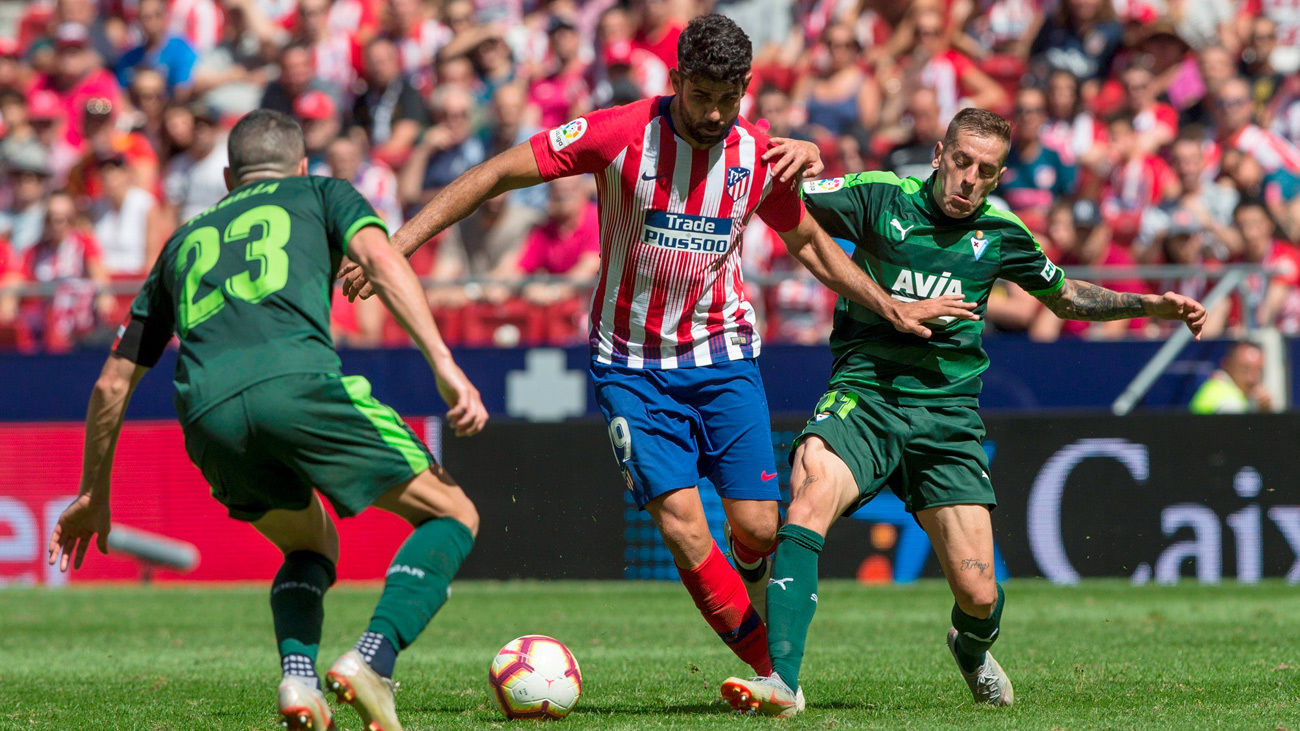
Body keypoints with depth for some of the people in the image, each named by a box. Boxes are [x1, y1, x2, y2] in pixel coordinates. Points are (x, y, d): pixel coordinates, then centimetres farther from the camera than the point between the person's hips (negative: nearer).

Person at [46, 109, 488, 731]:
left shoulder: (184, 242, 36)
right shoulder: (321, 193, 27)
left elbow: (112, 383, 37)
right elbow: (380, 259, 4)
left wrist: (93, 495, 47)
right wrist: (444, 364, -4)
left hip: (206, 410, 4)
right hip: (298, 377, -4)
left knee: (311, 545, 29)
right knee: (451, 517, 9)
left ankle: (298, 679, 1)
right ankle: (372, 660, -15)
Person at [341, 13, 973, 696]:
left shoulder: (761, 156, -5)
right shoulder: (621, 133, -16)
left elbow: (809, 243, 15)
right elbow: (497, 174, -12)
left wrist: (890, 307, 12)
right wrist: (394, 246, -18)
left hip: (723, 354, 2)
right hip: (632, 363, -2)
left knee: (757, 527, -8)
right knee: (682, 526, -15)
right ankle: (774, 670, -3)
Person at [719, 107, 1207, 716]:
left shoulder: (1001, 232, 9)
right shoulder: (880, 197, 0)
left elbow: (1067, 299, 26)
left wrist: (1151, 305, 17)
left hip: (946, 412, 2)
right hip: (864, 394, -2)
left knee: (978, 593, -6)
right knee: (810, 489, -34)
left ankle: (971, 649, 35)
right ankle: (781, 679, -38)